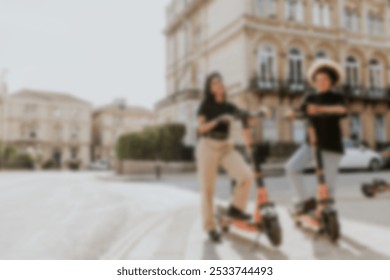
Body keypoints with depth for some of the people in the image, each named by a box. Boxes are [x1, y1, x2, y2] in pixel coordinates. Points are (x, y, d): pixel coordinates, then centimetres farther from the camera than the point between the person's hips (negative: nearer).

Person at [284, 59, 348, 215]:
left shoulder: (337, 98, 0)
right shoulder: (310, 98, 9)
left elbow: (343, 110, -23)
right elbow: (300, 112, -5)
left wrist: (321, 109, -40)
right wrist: (292, 114, -29)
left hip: (331, 145, -3)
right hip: (312, 143, 3)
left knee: (328, 182, -1)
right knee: (291, 168, -15)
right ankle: (307, 199, -1)